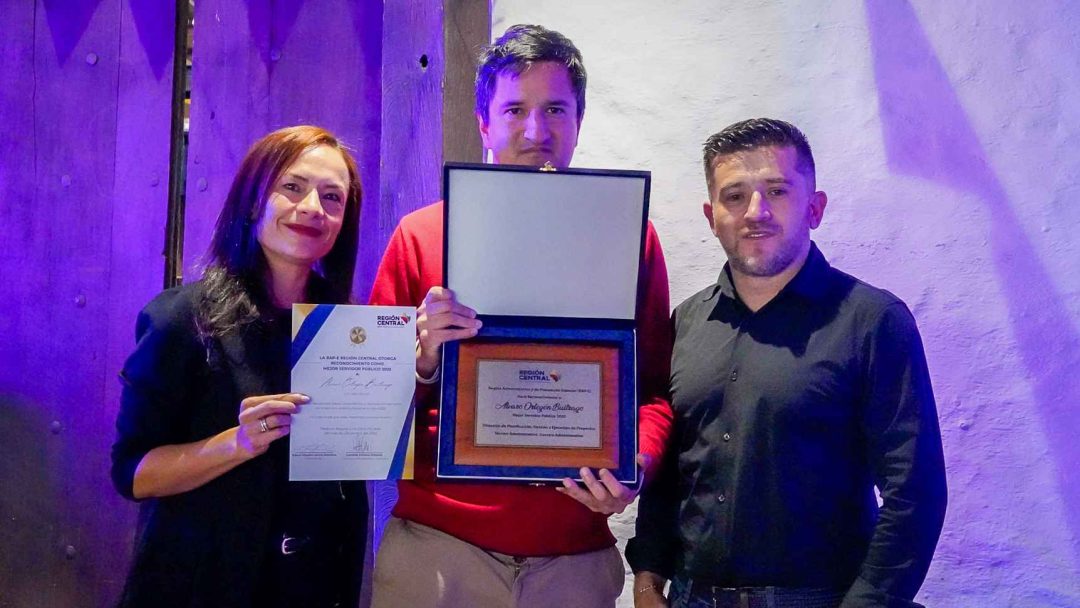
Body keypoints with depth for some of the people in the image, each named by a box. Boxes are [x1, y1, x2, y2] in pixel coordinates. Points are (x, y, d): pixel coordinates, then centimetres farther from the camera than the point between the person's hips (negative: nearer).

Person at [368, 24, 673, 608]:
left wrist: (637, 463, -11)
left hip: (576, 557, 1)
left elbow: (654, 384, 7)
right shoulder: (420, 233, 1)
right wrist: (422, 362, -15)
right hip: (435, 548, 0)